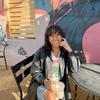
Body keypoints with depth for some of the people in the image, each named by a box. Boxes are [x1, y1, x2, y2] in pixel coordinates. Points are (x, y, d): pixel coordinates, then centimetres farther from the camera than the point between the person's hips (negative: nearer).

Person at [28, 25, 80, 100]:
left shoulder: (65, 52, -3)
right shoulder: (41, 52, -9)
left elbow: (75, 70, -15)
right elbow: (35, 72, -3)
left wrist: (69, 49, -19)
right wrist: (45, 82, -21)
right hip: (41, 84, -2)